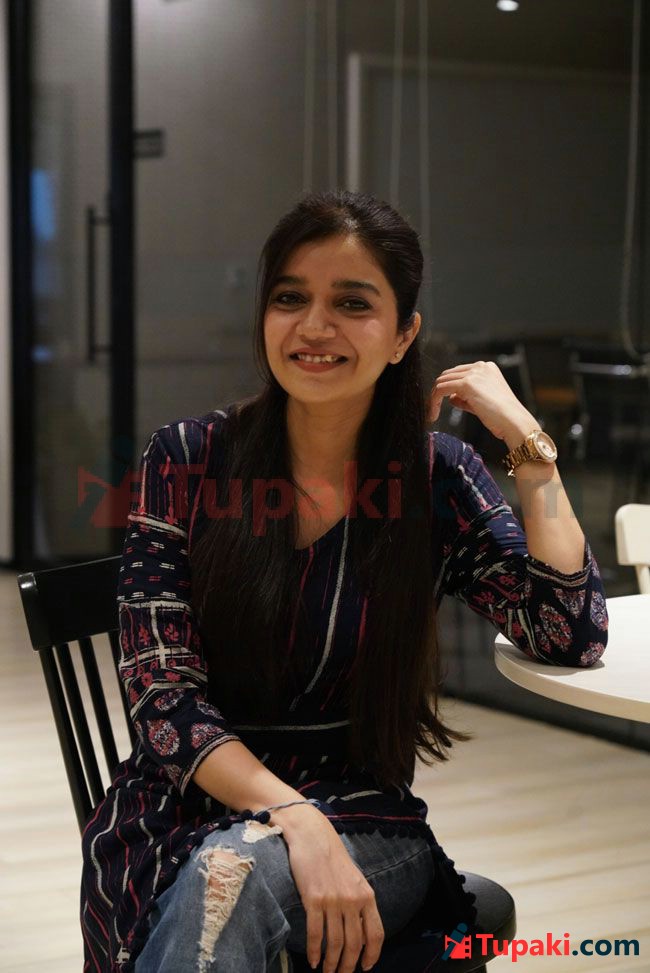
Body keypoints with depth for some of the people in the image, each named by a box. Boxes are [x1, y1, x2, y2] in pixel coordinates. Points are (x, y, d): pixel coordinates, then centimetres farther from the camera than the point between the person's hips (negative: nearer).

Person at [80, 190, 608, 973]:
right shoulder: (187, 460, -3)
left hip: (364, 825, 0)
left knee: (233, 875, -33)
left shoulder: (439, 478, -1)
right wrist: (297, 818, -23)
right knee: (221, 877, -33)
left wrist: (527, 443, -14)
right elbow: (162, 692, -8)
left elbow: (573, 639, -11)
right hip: (191, 812, 1)